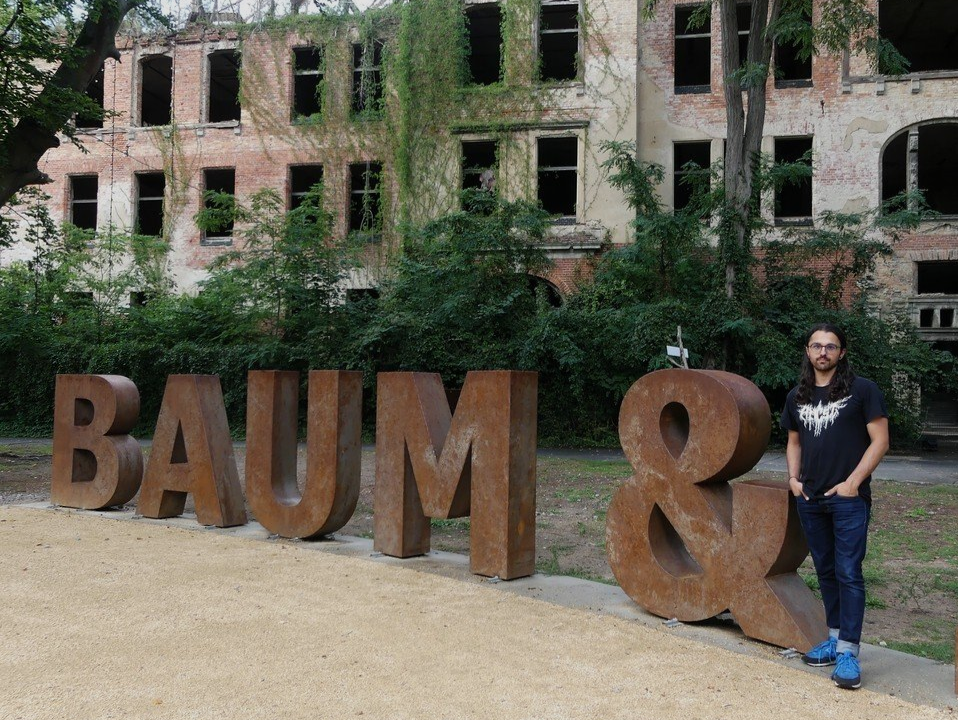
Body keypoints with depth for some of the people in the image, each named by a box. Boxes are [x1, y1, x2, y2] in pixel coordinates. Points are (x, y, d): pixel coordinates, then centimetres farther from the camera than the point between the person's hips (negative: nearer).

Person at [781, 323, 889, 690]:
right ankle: (835, 638, 24)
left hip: (848, 498, -5)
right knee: (826, 571, 13)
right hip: (810, 499, 5)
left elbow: (880, 440, -7)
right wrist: (793, 478, 5)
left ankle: (848, 653, -5)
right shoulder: (797, 397, 11)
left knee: (848, 573, -7)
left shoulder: (862, 390, -4)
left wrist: (853, 483, -13)